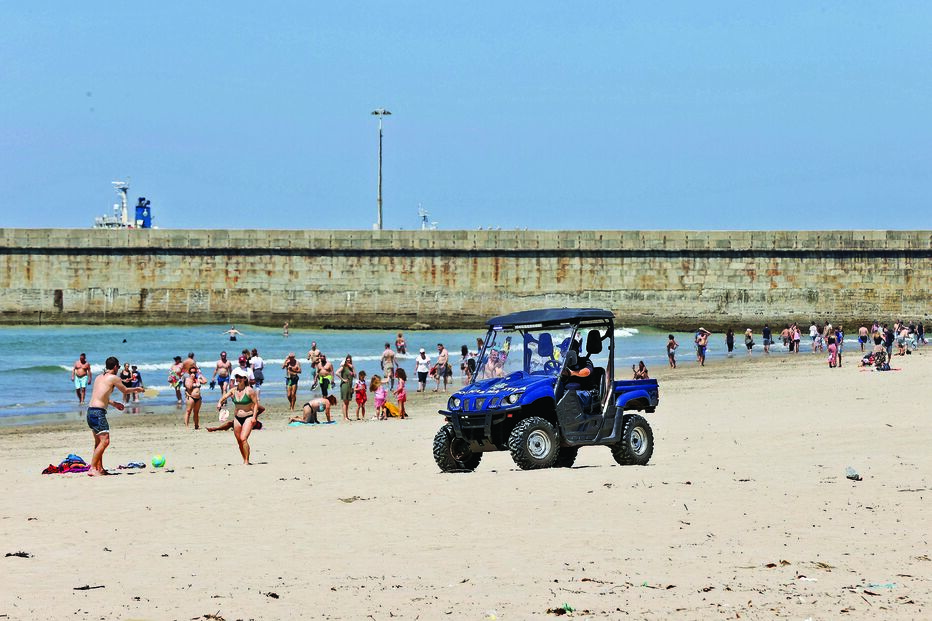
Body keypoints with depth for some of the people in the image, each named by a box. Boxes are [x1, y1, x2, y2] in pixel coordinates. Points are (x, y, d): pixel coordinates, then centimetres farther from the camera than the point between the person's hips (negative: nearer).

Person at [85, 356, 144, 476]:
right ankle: (92, 468, -17)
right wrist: (136, 389, 30)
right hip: (98, 412, -9)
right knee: (105, 441, -11)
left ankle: (100, 468, 22)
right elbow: (125, 391, 11)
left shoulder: (99, 377, 18)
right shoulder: (114, 378, -4)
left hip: (90, 411, 9)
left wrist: (114, 403, 39)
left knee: (98, 441, 18)